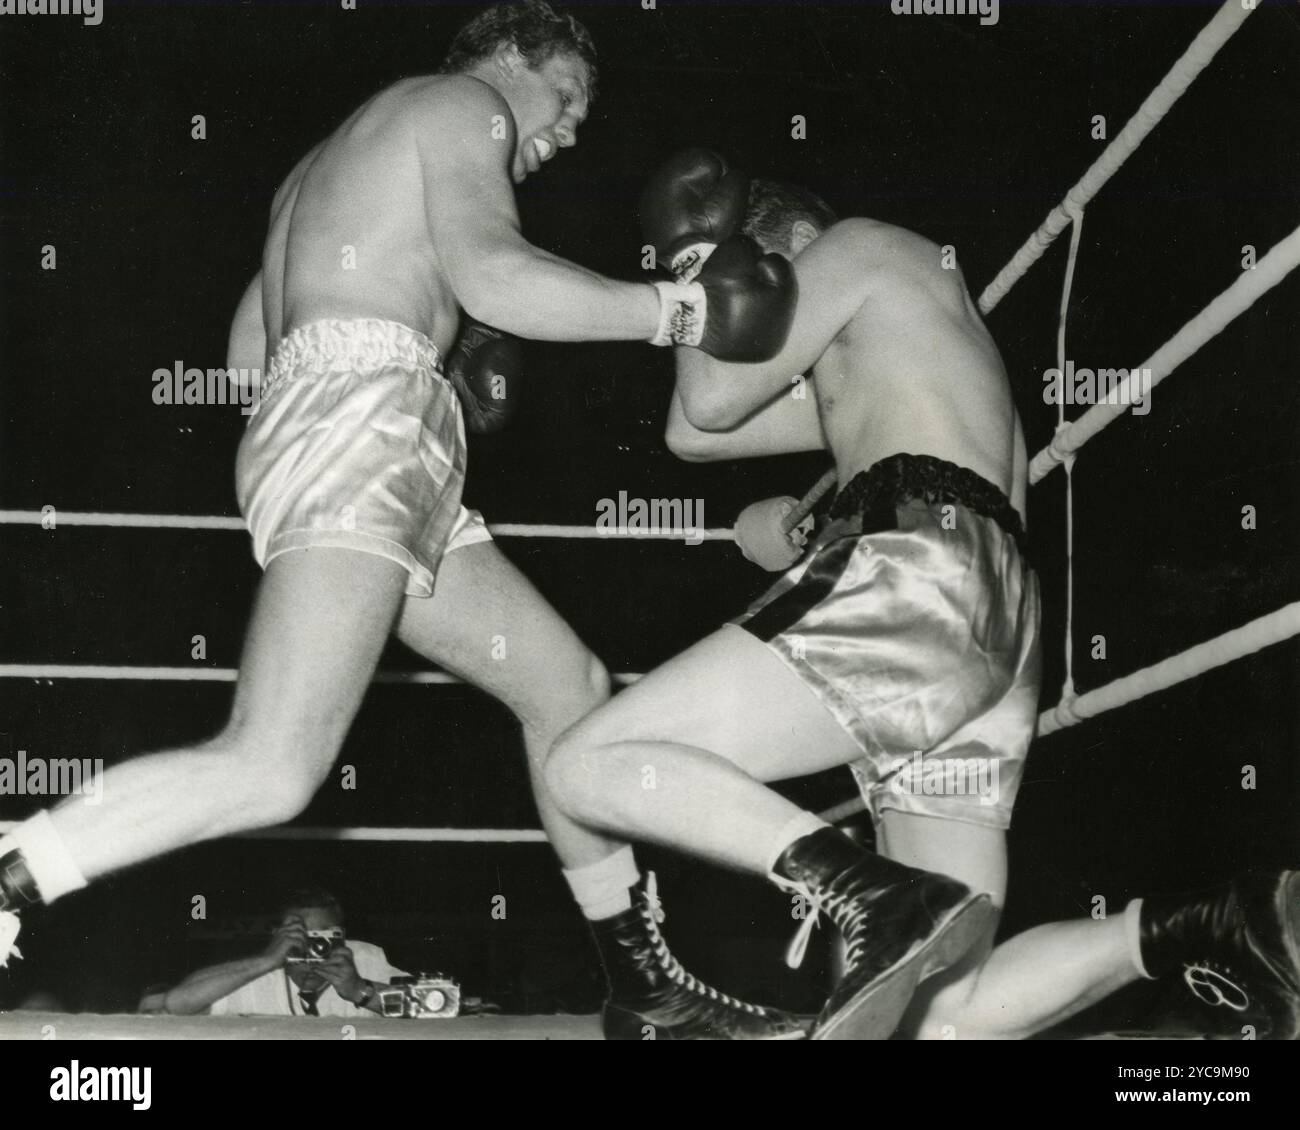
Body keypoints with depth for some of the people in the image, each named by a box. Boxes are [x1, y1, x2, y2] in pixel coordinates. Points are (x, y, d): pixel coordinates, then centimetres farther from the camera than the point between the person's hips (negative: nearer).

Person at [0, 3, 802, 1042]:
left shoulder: (325, 166, 33)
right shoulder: (463, 104, 6)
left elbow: (247, 351, 31)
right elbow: (489, 271, -13)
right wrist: (676, 311, -8)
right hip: (362, 424, -11)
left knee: (570, 684, 14)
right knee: (274, 771, -24)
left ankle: (645, 986, 19)